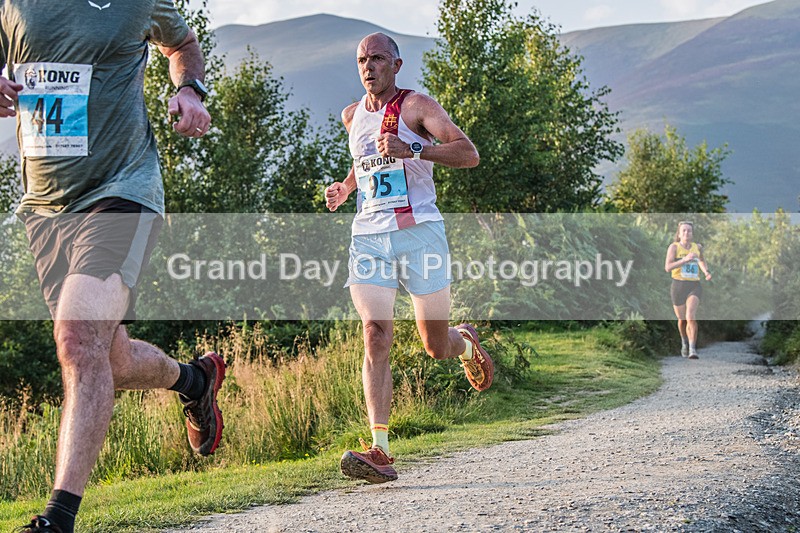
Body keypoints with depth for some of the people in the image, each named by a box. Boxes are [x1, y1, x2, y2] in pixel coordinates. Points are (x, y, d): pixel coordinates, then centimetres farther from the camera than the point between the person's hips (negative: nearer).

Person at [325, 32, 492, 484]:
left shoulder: (417, 106, -2)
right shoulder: (353, 116, 16)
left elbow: (469, 153, -13)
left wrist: (413, 149, -26)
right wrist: (346, 187, 15)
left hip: (419, 232, -4)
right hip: (368, 238, 4)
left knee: (436, 346, 4)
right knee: (376, 336, -15)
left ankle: (466, 343, 44)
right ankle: (380, 451, -20)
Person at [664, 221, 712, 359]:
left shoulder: (698, 248, 6)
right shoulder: (674, 247, -5)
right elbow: (668, 267, -17)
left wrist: (706, 272, 12)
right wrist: (685, 260, -26)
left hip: (694, 286, 0)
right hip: (678, 286, 0)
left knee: (691, 316, -22)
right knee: (682, 320, 14)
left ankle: (692, 349, -23)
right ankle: (684, 342, 44)